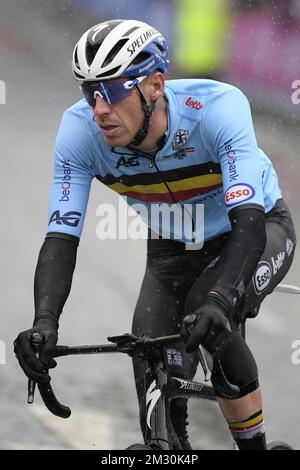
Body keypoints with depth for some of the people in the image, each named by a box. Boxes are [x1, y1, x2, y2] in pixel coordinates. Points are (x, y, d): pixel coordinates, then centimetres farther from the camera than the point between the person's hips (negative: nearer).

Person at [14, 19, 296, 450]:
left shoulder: (217, 106, -36)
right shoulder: (80, 130, -27)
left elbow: (249, 222, -43)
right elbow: (61, 237, -28)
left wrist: (217, 301, -59)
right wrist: (44, 322, -45)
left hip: (260, 231, -3)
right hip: (175, 250, 4)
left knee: (206, 316, -33)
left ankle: (254, 443, -12)